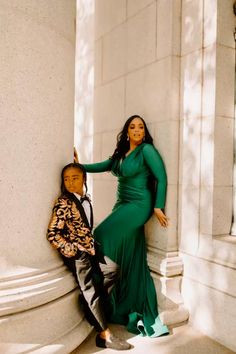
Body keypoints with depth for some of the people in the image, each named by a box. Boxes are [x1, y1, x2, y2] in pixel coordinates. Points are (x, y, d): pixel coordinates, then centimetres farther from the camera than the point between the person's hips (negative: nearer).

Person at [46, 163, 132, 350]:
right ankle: (105, 336, 9)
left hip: (89, 250, 8)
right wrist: (72, 250, -18)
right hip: (76, 254, -8)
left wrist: (92, 245, 11)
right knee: (90, 291, -3)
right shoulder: (63, 203, -17)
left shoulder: (85, 199, 6)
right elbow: (52, 234, -21)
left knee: (113, 269, 10)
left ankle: (94, 310, 22)